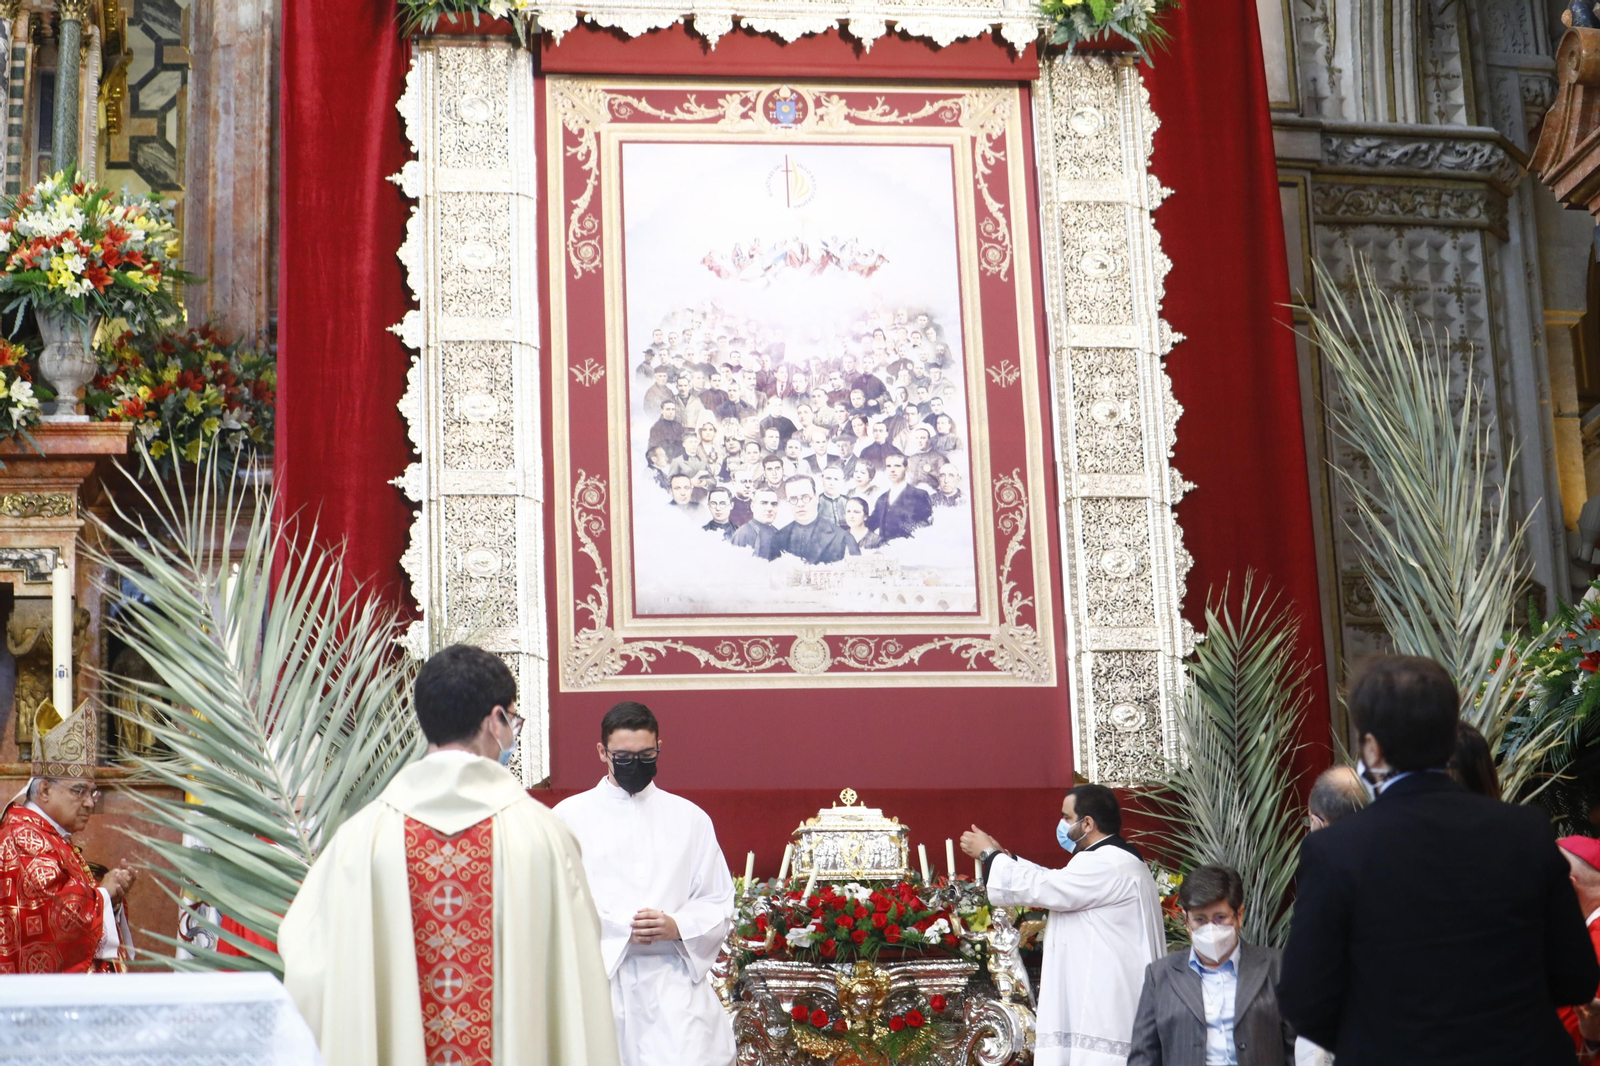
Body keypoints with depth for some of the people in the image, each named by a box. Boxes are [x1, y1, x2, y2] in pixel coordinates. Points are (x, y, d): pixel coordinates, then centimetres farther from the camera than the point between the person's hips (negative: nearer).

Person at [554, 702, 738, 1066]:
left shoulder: (690, 818, 12)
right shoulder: (570, 815, 6)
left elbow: (719, 905, 11)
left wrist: (677, 926, -10)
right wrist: (620, 929, -14)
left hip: (672, 981, 0)